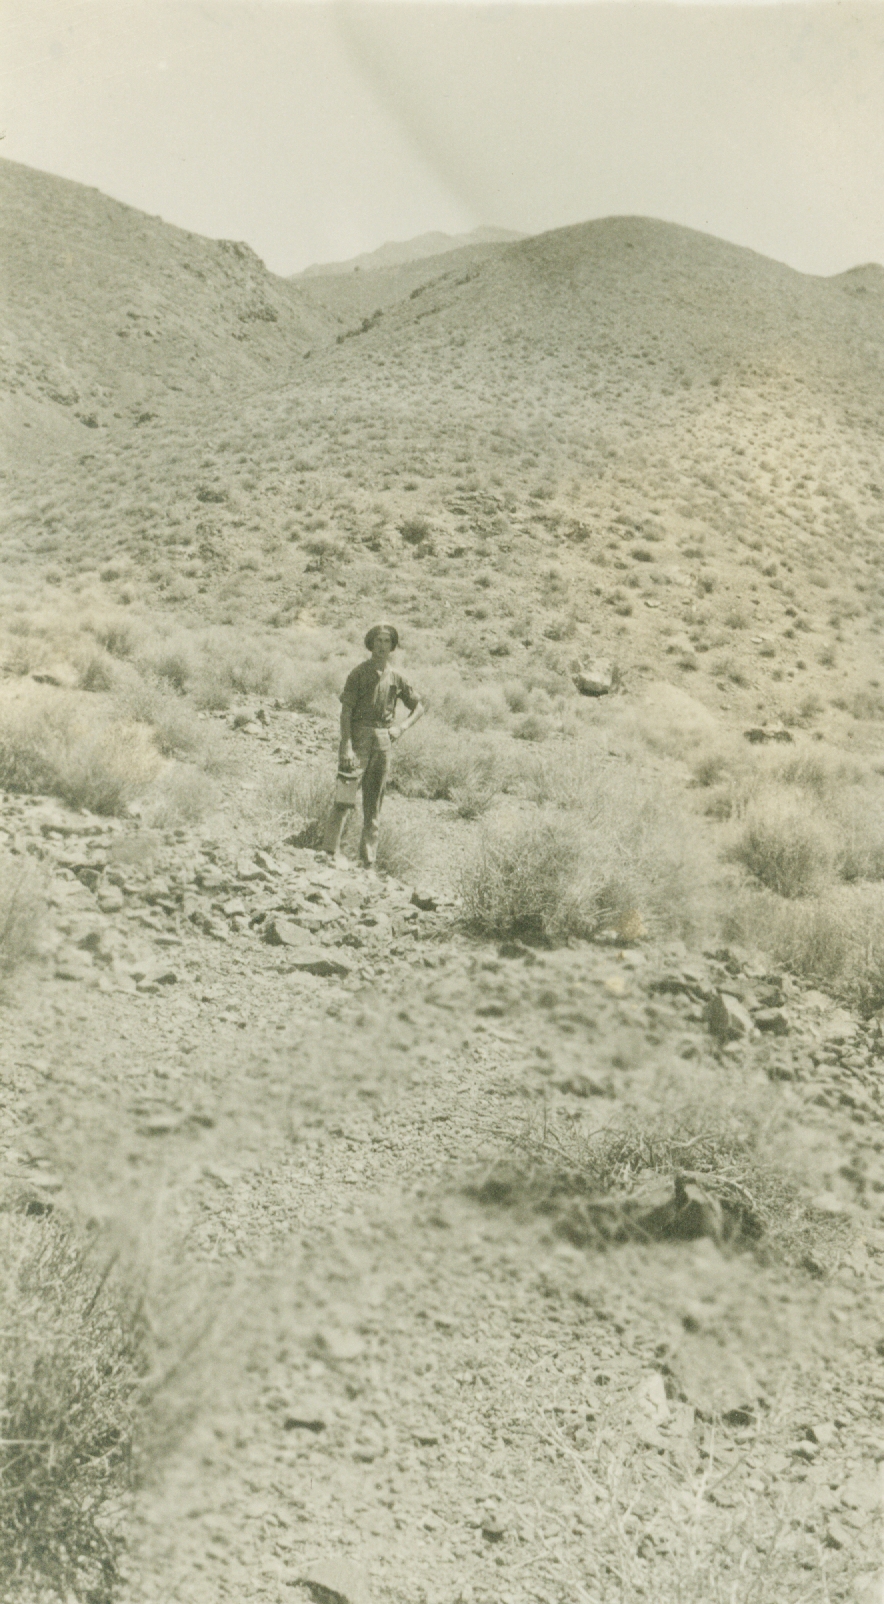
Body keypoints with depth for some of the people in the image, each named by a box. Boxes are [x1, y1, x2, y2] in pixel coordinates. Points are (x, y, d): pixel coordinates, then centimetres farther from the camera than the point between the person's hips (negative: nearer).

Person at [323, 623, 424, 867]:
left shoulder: (396, 678, 10)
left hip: (383, 741, 4)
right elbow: (346, 711, -7)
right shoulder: (359, 674, -2)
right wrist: (346, 746, -16)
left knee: (374, 801, 7)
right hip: (359, 737, -4)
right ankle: (331, 849, -4)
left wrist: (402, 727, 3)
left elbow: (418, 707, 20)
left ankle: (368, 856, 13)